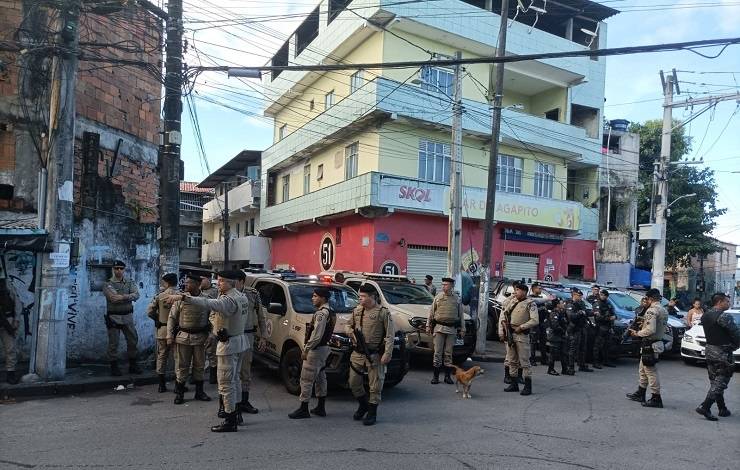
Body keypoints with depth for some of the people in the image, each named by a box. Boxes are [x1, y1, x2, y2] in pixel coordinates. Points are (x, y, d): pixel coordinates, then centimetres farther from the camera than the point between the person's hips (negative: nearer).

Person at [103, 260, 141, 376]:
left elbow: (136, 295, -8)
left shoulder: (130, 283, 9)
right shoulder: (108, 284, -4)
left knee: (133, 340, 9)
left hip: (128, 316, 4)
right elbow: (113, 298, -21)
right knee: (113, 343, 2)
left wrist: (122, 297, -21)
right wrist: (129, 297, -14)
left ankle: (132, 365, 21)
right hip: (114, 317, -4)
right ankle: (114, 366, 13)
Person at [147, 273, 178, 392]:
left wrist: (158, 319, 12)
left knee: (162, 356, 12)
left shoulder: (159, 296, -4)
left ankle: (162, 385, 15)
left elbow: (149, 312, -4)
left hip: (161, 330, 2)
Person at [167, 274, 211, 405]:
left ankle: (199, 392, 25)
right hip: (183, 336, -1)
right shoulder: (180, 298, -3)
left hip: (200, 337, 1)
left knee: (199, 366, 11)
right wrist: (170, 336, -3)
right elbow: (171, 317, 2)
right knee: (181, 366, 5)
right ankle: (179, 393, 18)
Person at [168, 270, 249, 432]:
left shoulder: (229, 300, -23)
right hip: (240, 341, 10)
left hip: (229, 344, -10)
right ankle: (236, 413, 31)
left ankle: (230, 421, 1)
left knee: (226, 382, -4)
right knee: (235, 379, 21)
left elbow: (208, 303, -38)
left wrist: (183, 297, -44)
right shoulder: (241, 296, 8)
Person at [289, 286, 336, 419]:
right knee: (320, 378, 16)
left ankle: (303, 409, 4)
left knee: (306, 379, -2)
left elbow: (316, 336, -24)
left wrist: (306, 349, -16)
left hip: (316, 350, -10)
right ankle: (321, 408, 23)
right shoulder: (330, 313, 11)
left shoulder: (321, 313, -19)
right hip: (323, 348, 10)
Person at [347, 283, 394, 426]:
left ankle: (372, 413, 18)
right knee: (354, 383, 12)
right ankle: (363, 405, 36)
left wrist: (387, 353, -18)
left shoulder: (383, 313, -8)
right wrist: (351, 332, -1)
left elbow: (390, 335, -10)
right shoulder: (357, 311, 9)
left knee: (375, 385, 2)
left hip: (374, 355, -5)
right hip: (357, 354, 6)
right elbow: (349, 325, 22)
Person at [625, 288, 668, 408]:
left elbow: (650, 330, -26)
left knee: (651, 372, -2)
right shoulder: (664, 310, 12)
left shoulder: (652, 310, -18)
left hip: (649, 345, -10)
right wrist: (644, 323, 14)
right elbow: (661, 328, 15)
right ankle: (640, 394, 29)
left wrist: (637, 333, -13)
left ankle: (656, 399, 3)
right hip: (657, 342, 10)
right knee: (643, 371, 19)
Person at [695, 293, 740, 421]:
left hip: (710, 351, 8)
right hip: (723, 353, -8)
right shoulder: (724, 316, -17)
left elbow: (710, 333, 11)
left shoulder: (704, 316, 8)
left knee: (715, 381, 14)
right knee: (720, 382, -3)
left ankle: (722, 409, 24)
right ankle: (704, 407, -10)